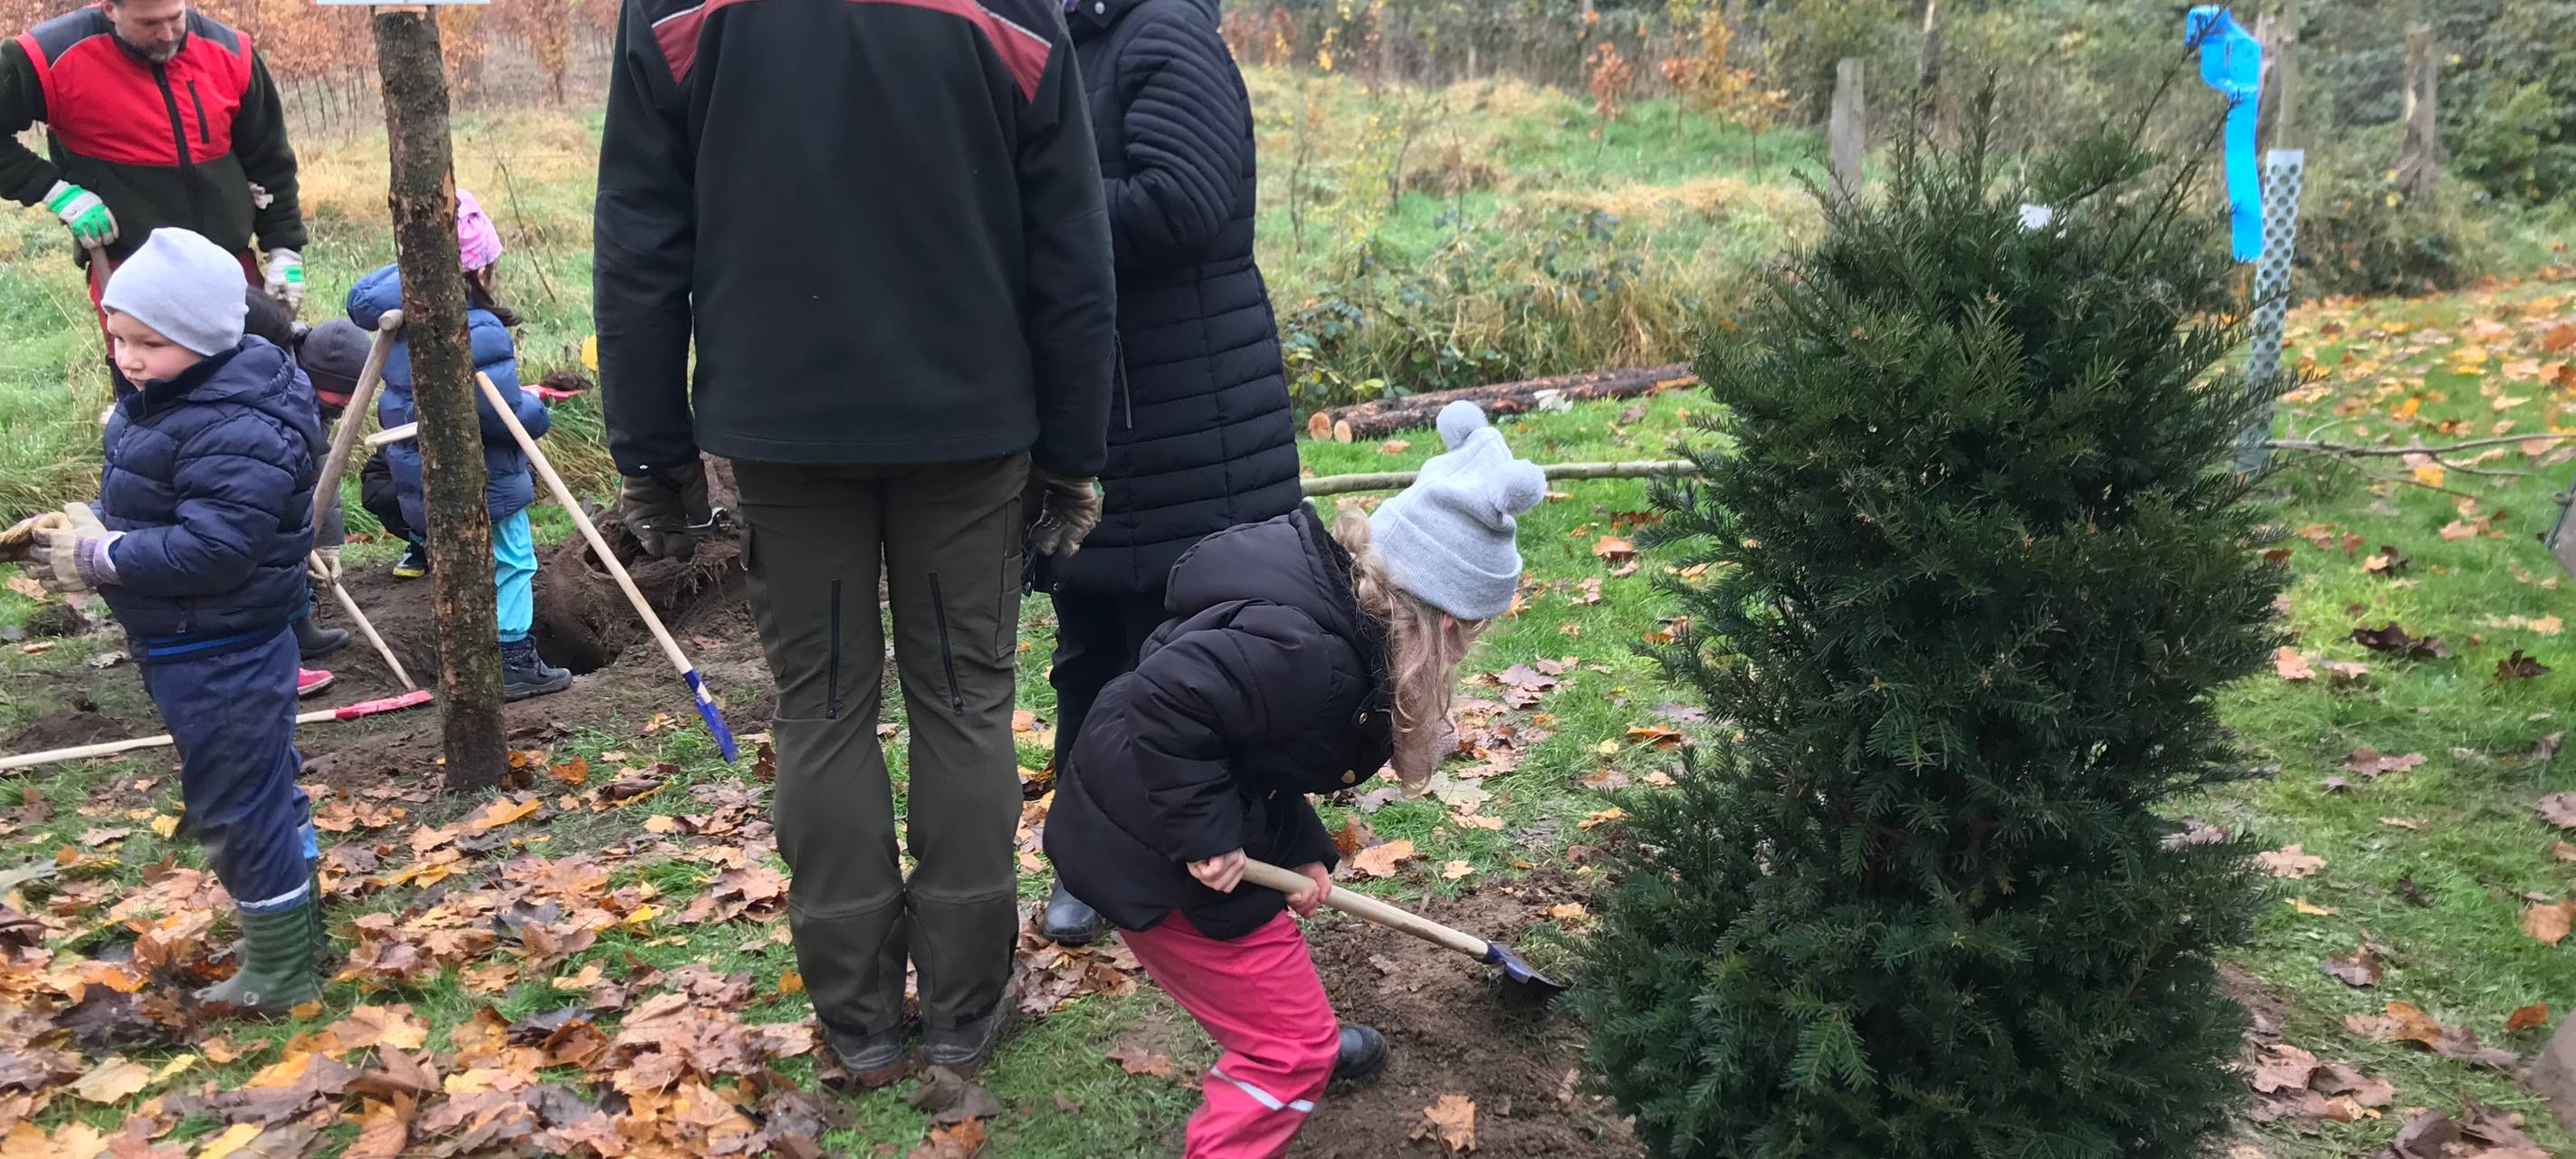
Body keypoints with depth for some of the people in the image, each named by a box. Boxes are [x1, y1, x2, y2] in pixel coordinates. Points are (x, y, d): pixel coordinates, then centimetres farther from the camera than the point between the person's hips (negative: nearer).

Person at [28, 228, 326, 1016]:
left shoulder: (235, 433, -27)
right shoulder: (159, 401, 5)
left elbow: (211, 549, -31)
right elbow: (147, 507, 16)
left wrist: (99, 560, -22)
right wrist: (91, 534, -3)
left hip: (221, 660, -10)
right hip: (190, 647, 10)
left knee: (238, 809, 2)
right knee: (264, 792, 22)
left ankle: (279, 979, 18)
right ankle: (297, 928, 39)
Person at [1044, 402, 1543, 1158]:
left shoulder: (1325, 581, 0)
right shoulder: (1312, 654, -30)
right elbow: (1167, 702, -36)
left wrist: (1299, 849, 6)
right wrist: (1208, 835, -27)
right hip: (1156, 854, -10)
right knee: (1292, 1047, 2)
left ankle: (1298, 1038, 59)